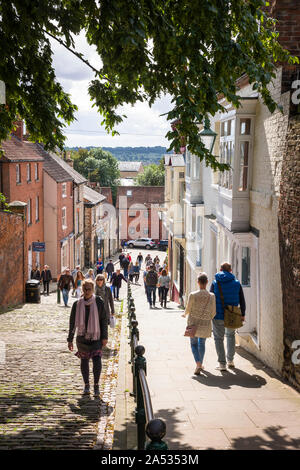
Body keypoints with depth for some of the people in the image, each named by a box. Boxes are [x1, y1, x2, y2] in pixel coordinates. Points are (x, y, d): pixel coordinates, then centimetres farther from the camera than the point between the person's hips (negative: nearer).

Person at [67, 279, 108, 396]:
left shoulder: (99, 302, -3)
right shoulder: (77, 304, 0)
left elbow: (104, 320, 1)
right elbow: (72, 322, 6)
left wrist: (104, 337, -4)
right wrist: (70, 339, 5)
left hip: (96, 337, -2)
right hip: (82, 337, 2)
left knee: (97, 360, -15)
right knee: (84, 361, 11)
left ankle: (96, 385, -1)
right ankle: (86, 385, 26)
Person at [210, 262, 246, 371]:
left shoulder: (215, 283, -4)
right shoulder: (236, 283, 1)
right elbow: (242, 301, 2)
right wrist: (242, 314, 11)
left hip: (218, 316, -2)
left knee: (219, 338, 6)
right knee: (231, 335, 24)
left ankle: (222, 363, 0)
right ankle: (230, 360, 27)